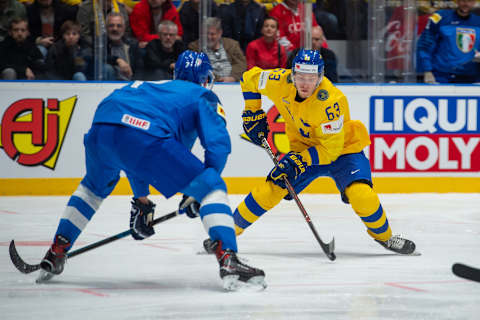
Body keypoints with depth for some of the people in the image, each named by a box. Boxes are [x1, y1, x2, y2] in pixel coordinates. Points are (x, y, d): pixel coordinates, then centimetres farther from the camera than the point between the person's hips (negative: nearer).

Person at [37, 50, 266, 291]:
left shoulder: (150, 88, 43)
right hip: (145, 136, -6)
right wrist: (197, 193, 13)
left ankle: (55, 253, 35)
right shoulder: (203, 97, 25)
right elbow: (218, 142, 7)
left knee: (94, 186, 38)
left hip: (100, 129, 6)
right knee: (211, 187, 3)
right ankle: (228, 260, -15)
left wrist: (141, 199, 49)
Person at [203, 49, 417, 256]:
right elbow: (250, 79, 1)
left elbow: (331, 148, -29)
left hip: (342, 149, -4)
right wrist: (253, 114, 0)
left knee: (361, 195, -26)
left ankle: (383, 236, 2)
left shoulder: (329, 101, -33)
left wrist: (300, 161, -35)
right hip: (303, 149, 4)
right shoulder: (281, 82, -20)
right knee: (270, 190, -11)